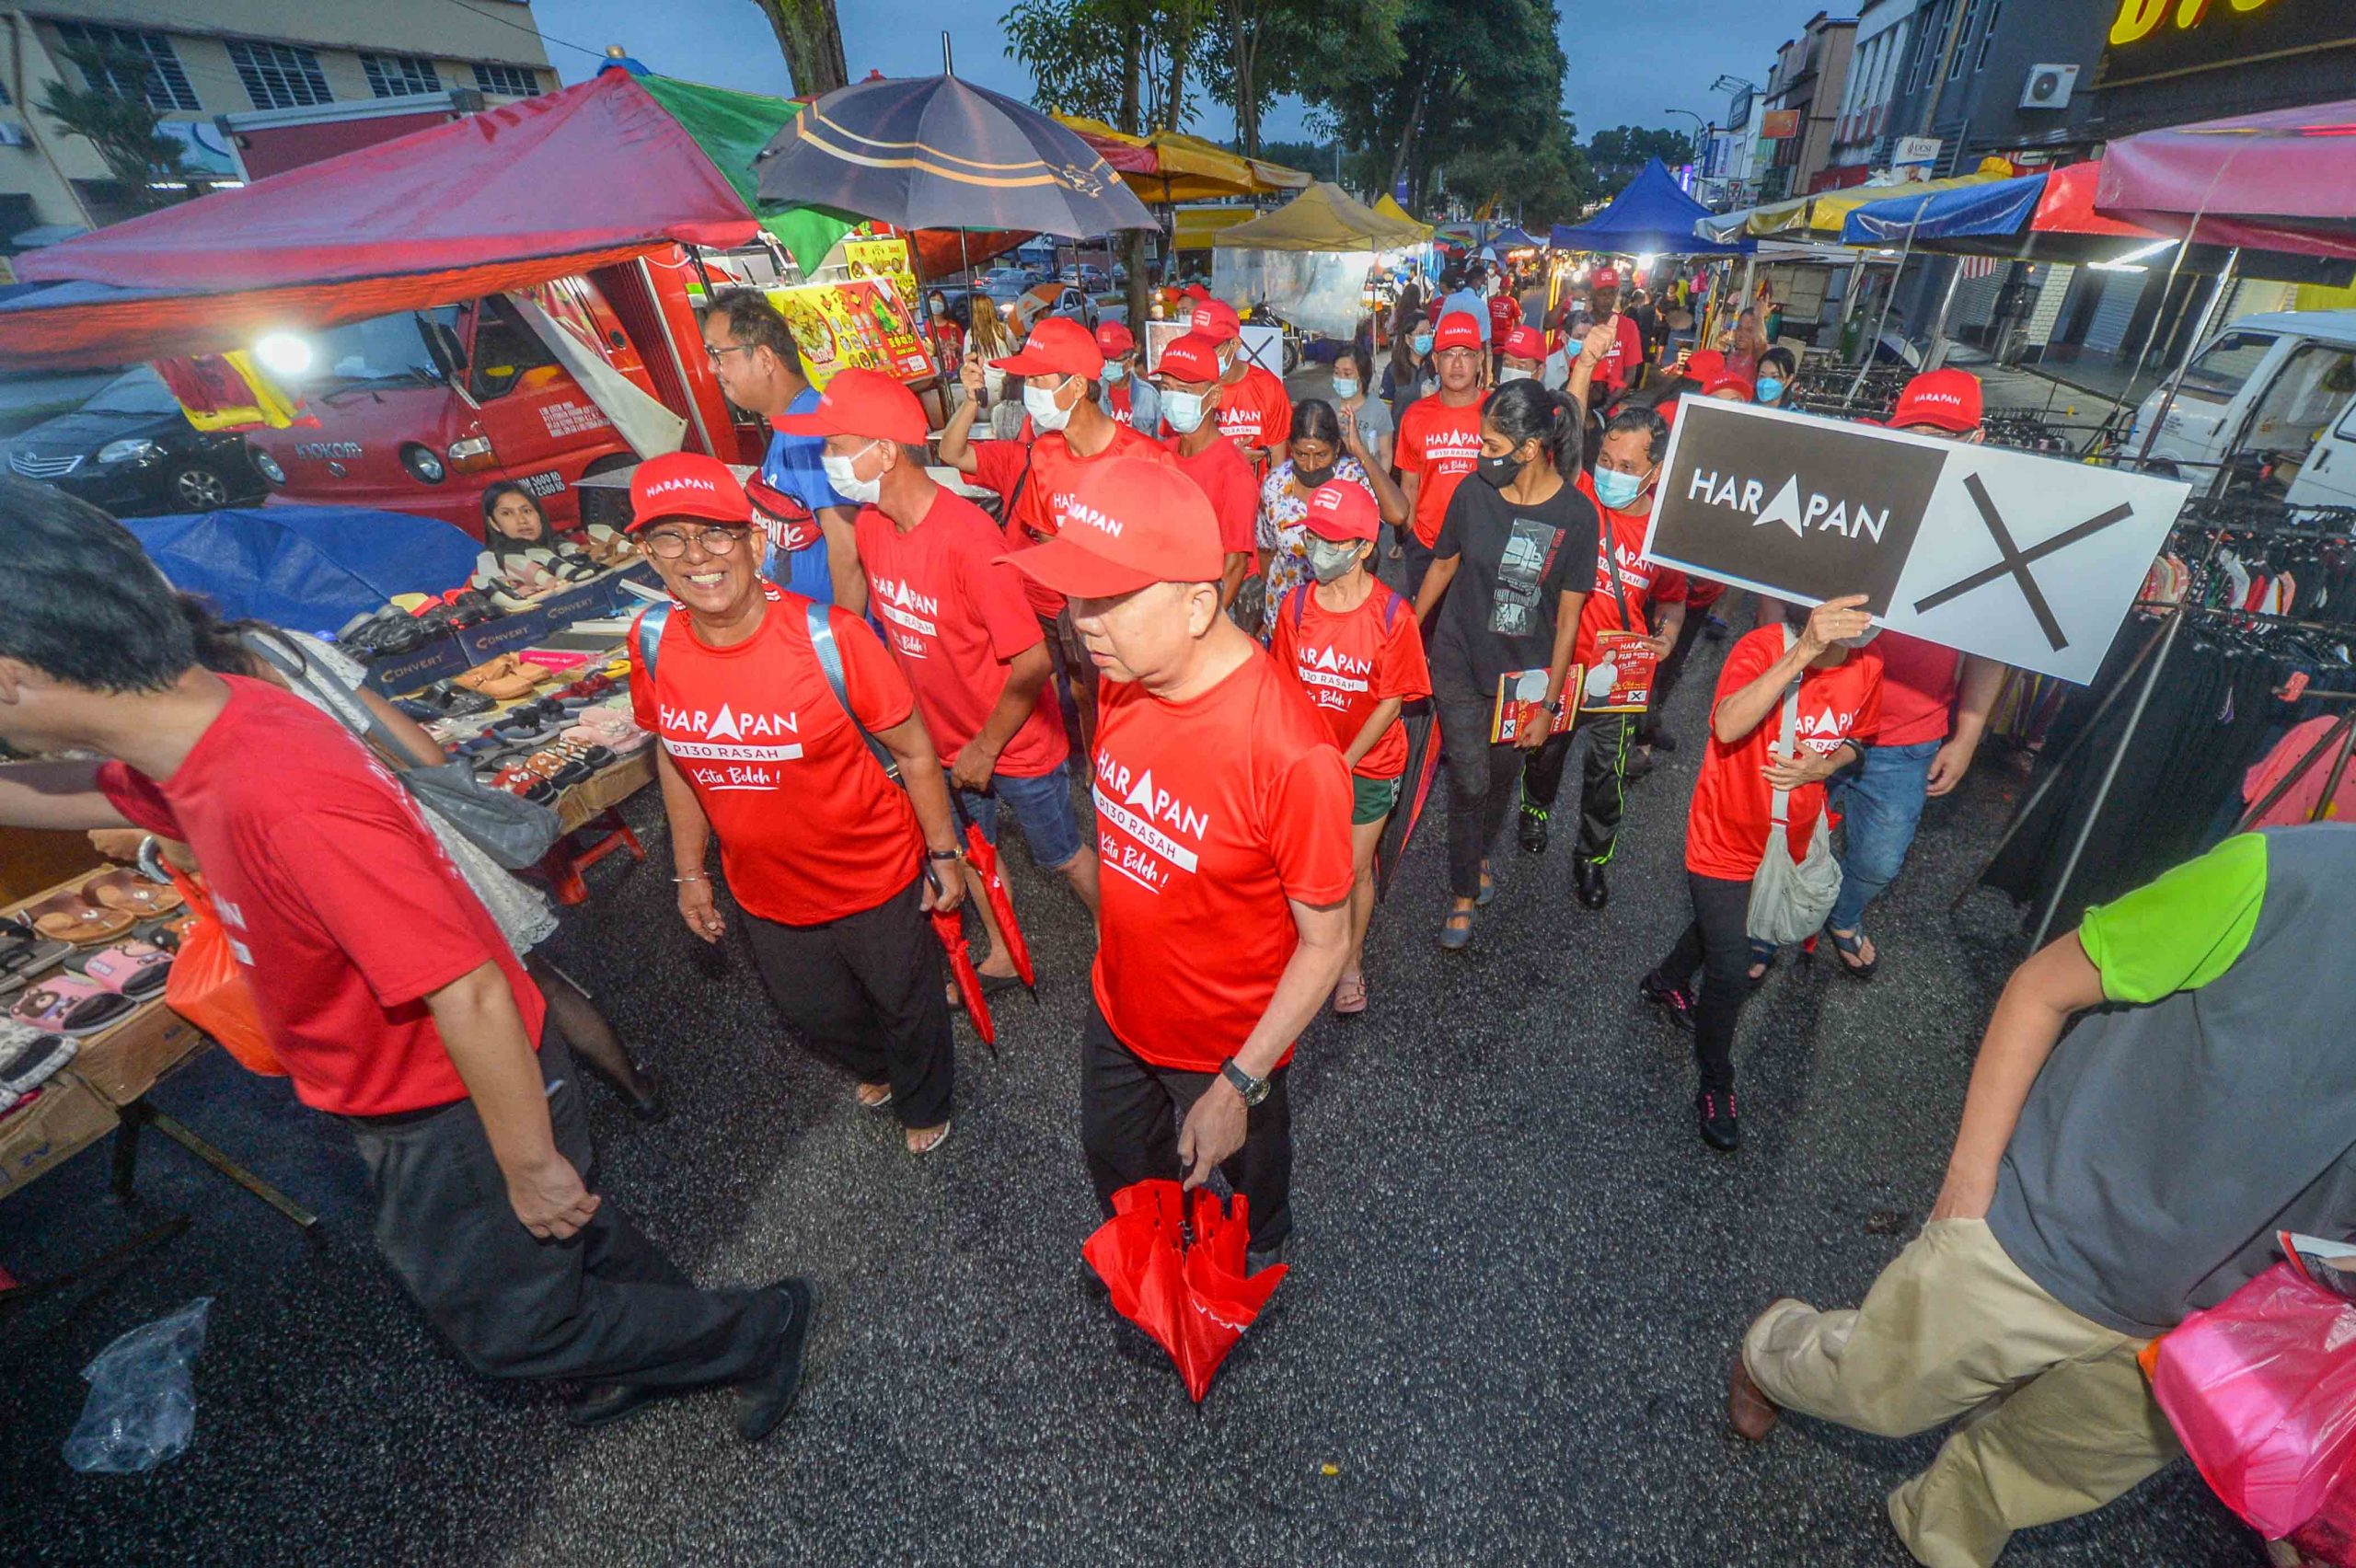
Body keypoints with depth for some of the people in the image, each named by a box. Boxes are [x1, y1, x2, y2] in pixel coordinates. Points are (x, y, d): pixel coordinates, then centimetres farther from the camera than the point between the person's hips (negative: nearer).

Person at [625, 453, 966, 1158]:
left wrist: (944, 853, -9)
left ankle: (924, 1105, 55)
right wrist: (689, 872, 10)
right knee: (814, 1012, 29)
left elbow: (913, 751, -16)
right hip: (767, 893, 5)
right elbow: (675, 758, 4)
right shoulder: (653, 642, -11)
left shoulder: (827, 635, -25)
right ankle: (875, 1067, 65)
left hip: (878, 880, -4)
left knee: (907, 1004, 20)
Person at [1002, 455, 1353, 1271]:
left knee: (1248, 1172, 29)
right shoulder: (1124, 677, -16)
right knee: (1118, 1160, 32)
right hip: (1118, 1010, 6)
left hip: (1227, 1043, -5)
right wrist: (1117, 923, 12)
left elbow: (1325, 942, -25)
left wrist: (1237, 1086, -20)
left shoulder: (1289, 752, -37)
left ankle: (1260, 1253, 66)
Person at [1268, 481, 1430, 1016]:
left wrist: (1341, 765, -15)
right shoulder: (1295, 604, -7)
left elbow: (1391, 702, -12)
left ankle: (1352, 962, 34)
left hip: (1369, 764, -2)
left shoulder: (1392, 615, -16)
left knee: (1355, 870, 10)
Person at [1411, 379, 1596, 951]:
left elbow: (1567, 619, -9)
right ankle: (1465, 894, 22)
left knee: (1502, 778, 17)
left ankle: (1479, 856, 47)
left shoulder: (1575, 514, -13)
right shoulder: (1474, 493, -10)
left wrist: (1547, 705, -6)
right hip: (1460, 662, 0)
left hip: (1525, 672, 0)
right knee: (1469, 781, 2)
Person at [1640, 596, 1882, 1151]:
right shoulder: (1761, 648, -25)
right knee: (1732, 972, 2)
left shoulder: (1867, 665, -8)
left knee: (1729, 932, 28)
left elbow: (1856, 741, 10)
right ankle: (1715, 1085, 26)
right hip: (1725, 842, -6)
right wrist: (1803, 652, -50)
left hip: (1789, 841, 6)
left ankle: (1666, 980, 59)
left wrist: (1823, 766, -13)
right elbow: (1728, 727, -45)